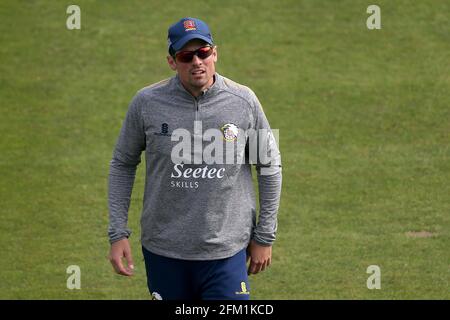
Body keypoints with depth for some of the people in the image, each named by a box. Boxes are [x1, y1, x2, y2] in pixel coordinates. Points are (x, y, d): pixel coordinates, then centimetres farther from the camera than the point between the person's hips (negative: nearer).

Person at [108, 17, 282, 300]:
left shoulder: (243, 101, -4)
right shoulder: (147, 102, -4)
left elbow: (269, 167, 6)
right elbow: (122, 164, 7)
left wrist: (264, 237, 7)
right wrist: (118, 233, 1)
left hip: (226, 252, -1)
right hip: (164, 251, 1)